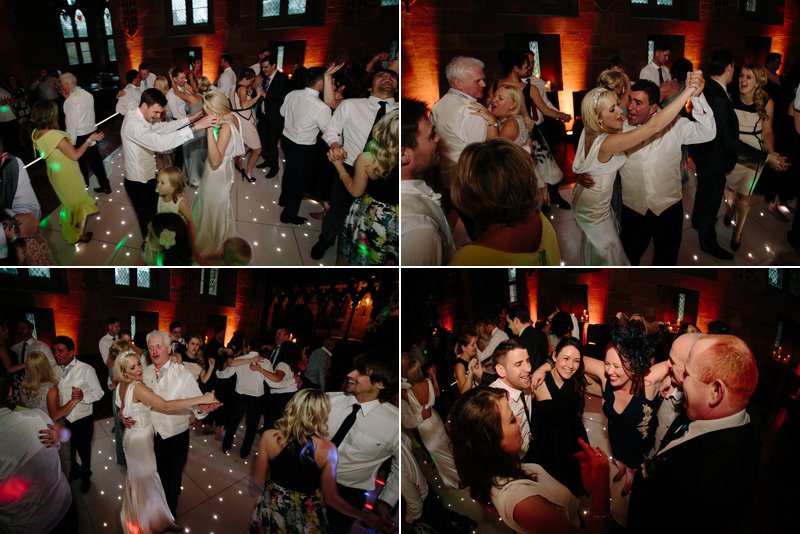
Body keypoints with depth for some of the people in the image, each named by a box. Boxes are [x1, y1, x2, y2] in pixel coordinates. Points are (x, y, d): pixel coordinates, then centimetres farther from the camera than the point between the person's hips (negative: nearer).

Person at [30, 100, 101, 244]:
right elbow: (75, 155, -24)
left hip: (55, 172, 8)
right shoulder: (56, 136, -34)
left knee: (68, 200, 31)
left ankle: (68, 229, 50)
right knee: (77, 203, 16)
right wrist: (90, 140, -16)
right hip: (67, 175, -8)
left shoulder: (36, 133, -10)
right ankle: (78, 235, 33)